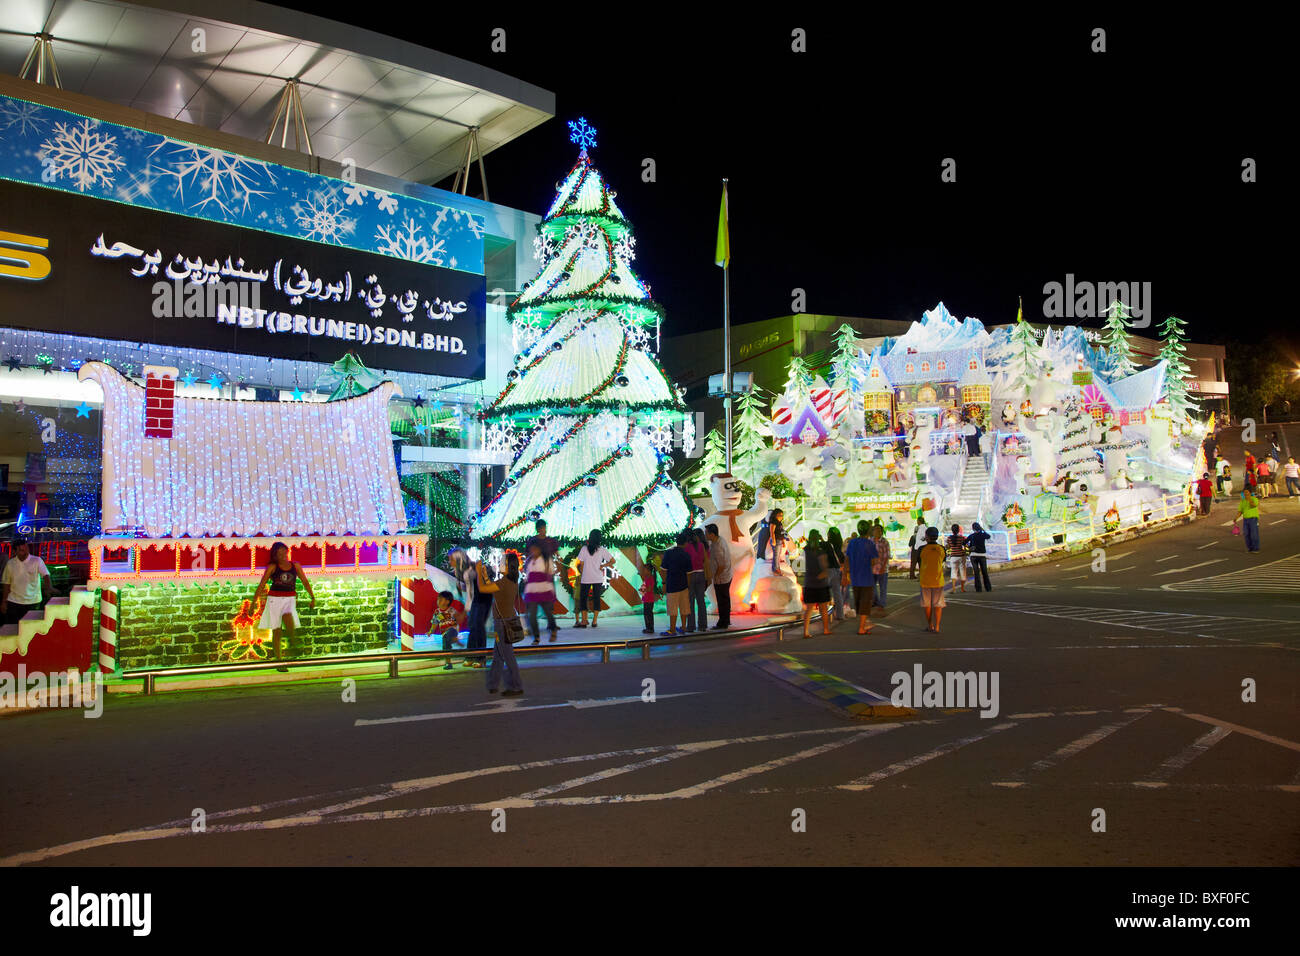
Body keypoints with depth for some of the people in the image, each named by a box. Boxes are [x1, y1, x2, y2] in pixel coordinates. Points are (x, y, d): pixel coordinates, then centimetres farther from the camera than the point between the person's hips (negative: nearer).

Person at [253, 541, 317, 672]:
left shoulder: (295, 565, 7)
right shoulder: (272, 567, 1)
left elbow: (305, 582, 14)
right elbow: (261, 585, 2)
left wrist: (313, 598, 9)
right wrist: (253, 603, -1)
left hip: (290, 599, 1)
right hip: (275, 599, -1)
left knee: (288, 618, -31)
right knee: (276, 631, 1)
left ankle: (292, 639, 1)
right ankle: (278, 662, 11)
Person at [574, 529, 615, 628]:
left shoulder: (584, 548, -5)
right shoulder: (602, 550, -4)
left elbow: (581, 563, -1)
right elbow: (613, 561, -5)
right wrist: (602, 566, 4)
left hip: (585, 578, -1)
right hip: (598, 579, 1)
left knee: (583, 598, 8)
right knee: (596, 598, 8)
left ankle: (583, 621, 4)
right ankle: (594, 621, 5)